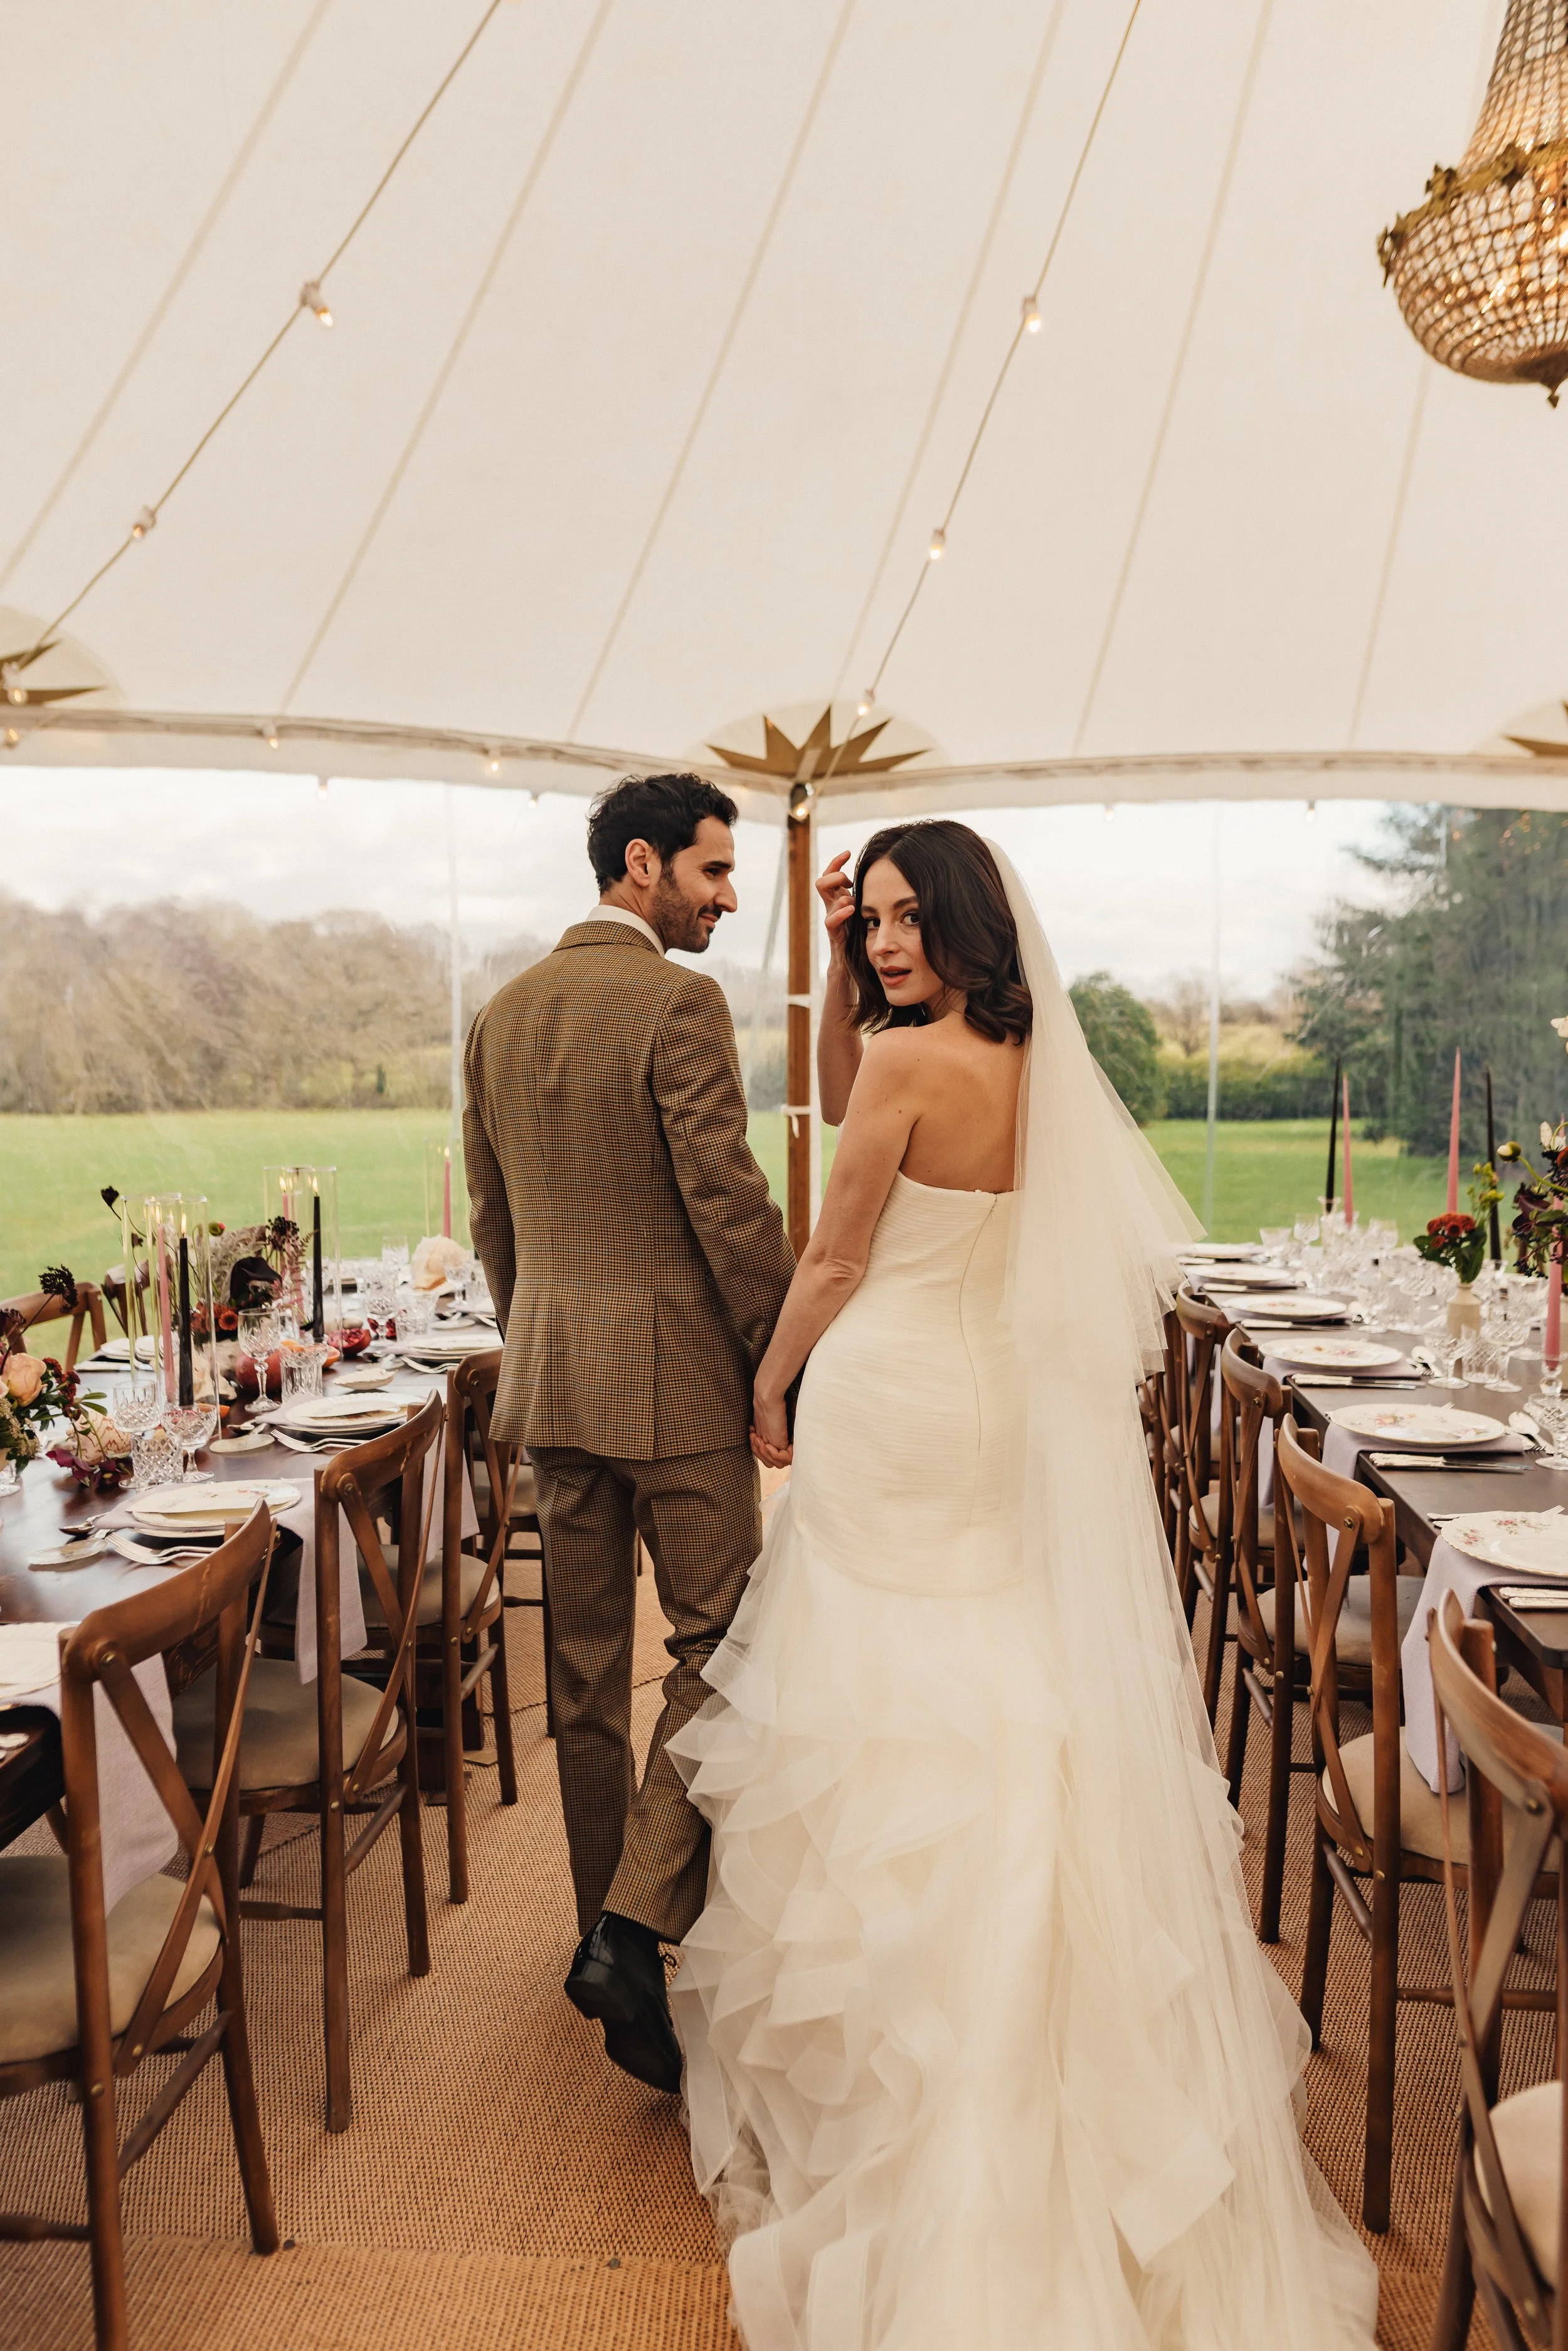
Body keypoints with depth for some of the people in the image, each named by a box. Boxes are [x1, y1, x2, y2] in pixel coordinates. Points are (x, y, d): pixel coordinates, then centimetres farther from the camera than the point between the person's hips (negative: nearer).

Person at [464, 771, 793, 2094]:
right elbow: (729, 1202, -16)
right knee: (717, 1645, 2)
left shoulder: (502, 1015, 10)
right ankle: (637, 1933, -4)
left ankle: (603, 1929, 27)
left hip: (550, 1378, 7)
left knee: (586, 1663, 14)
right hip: (673, 1371, -7)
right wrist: (786, 1356, -6)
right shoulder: (679, 1004, -13)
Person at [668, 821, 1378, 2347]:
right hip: (993, 1403, 8)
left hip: (889, 1403, -7)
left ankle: (848, 2037, 23)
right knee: (990, 1694, 16)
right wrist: (840, 964, 6)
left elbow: (835, 1261, -11)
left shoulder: (912, 1058, -18)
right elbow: (846, 1105, 17)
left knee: (866, 1699, 6)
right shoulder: (1020, 1064, 4)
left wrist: (768, 1388, 4)